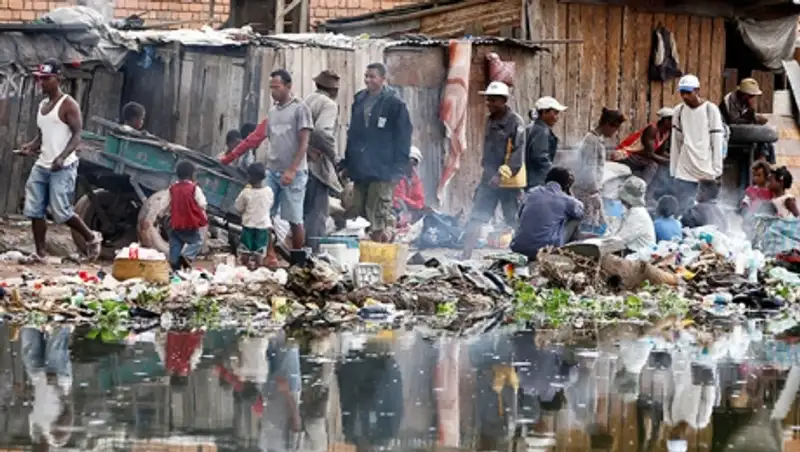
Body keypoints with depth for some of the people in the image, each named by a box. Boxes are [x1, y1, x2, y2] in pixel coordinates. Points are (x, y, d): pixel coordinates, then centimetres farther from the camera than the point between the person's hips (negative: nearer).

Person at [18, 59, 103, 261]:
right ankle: (40, 253, 7)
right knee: (34, 210, 0)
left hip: (63, 167, -8)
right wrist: (30, 147, 2)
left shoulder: (68, 105, -9)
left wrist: (62, 157, -29)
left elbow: (77, 135, -15)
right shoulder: (42, 106, 15)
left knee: (61, 212, -9)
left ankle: (92, 237, 13)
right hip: (41, 166, 8)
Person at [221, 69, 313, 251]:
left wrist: (292, 170, -19)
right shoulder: (272, 112, 14)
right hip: (271, 171, 6)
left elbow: (304, 144, -10)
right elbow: (255, 138, 13)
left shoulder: (300, 109, -4)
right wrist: (229, 157, 9)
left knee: (294, 220, -2)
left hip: (293, 174, -6)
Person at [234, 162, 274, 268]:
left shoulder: (246, 193, -16)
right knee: (260, 253, 8)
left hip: (248, 225, -2)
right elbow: (270, 206, 5)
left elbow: (238, 208, -5)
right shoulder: (269, 191, -8)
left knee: (245, 252, 9)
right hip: (263, 225, 2)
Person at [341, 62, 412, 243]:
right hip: (359, 168, 7)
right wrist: (347, 163, 16)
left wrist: (397, 167, -13)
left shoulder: (394, 104, -5)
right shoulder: (359, 100, 15)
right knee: (357, 212, 9)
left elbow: (403, 139, -7)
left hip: (381, 169, -7)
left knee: (380, 216, -8)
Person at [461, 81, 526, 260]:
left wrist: (502, 175, -25)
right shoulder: (491, 120, 11)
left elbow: (518, 154, -18)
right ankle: (465, 256, -4)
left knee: (513, 221, 4)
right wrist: (486, 170, 15)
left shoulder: (515, 122, -11)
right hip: (489, 178, 7)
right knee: (475, 218, -1)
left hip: (508, 180, -7)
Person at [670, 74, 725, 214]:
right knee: (681, 212, -3)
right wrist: (673, 171, 8)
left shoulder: (711, 110, -4)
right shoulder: (678, 111, 7)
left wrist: (716, 171, -9)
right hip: (684, 173, 3)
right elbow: (675, 143, 11)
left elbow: (717, 142, -5)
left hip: (706, 172, -3)